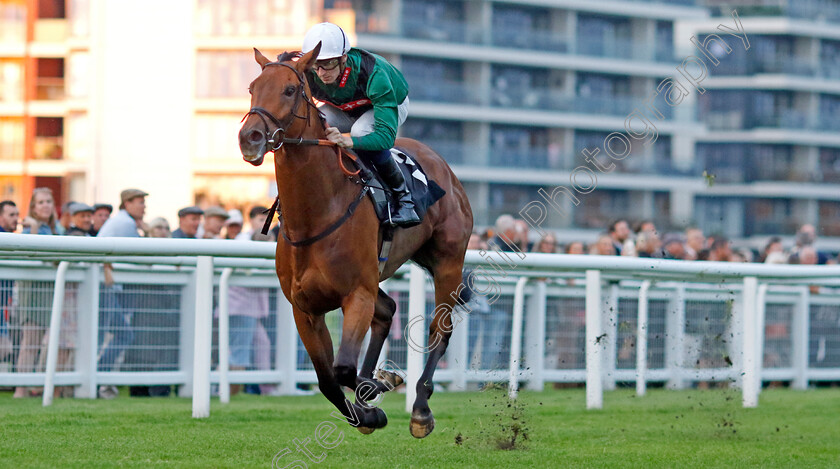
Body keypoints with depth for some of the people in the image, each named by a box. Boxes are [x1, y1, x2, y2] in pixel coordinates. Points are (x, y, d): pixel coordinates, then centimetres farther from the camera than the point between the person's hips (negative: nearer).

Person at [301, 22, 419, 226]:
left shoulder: (372, 74, -42)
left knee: (362, 130, -38)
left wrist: (347, 140, -65)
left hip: (391, 104, -4)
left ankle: (403, 195, -19)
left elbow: (386, 135, -47)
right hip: (344, 108, 4)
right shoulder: (308, 75, -30)